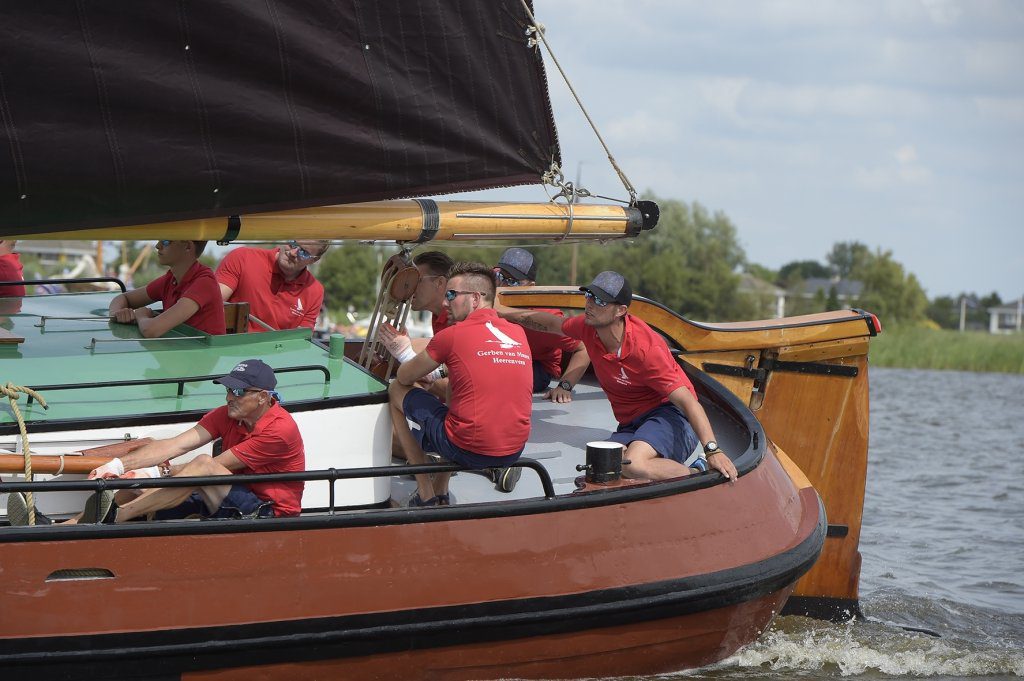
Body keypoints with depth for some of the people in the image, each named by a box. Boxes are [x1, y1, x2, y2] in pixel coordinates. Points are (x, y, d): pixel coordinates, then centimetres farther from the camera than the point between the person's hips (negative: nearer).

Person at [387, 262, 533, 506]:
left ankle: (426, 495, 14)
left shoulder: (452, 335, -7)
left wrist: (405, 351, 30)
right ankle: (441, 491, 35)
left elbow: (404, 378, 8)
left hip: (469, 451, -7)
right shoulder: (519, 334, 9)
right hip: (514, 453, 7)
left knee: (396, 391, 15)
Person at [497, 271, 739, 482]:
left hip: (670, 417, -8)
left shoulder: (645, 347, -24)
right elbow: (552, 323, 21)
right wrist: (501, 312, 26)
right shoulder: (589, 327, -3)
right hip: (630, 426, 8)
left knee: (633, 465, -39)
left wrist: (712, 450, -36)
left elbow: (687, 400, -27)